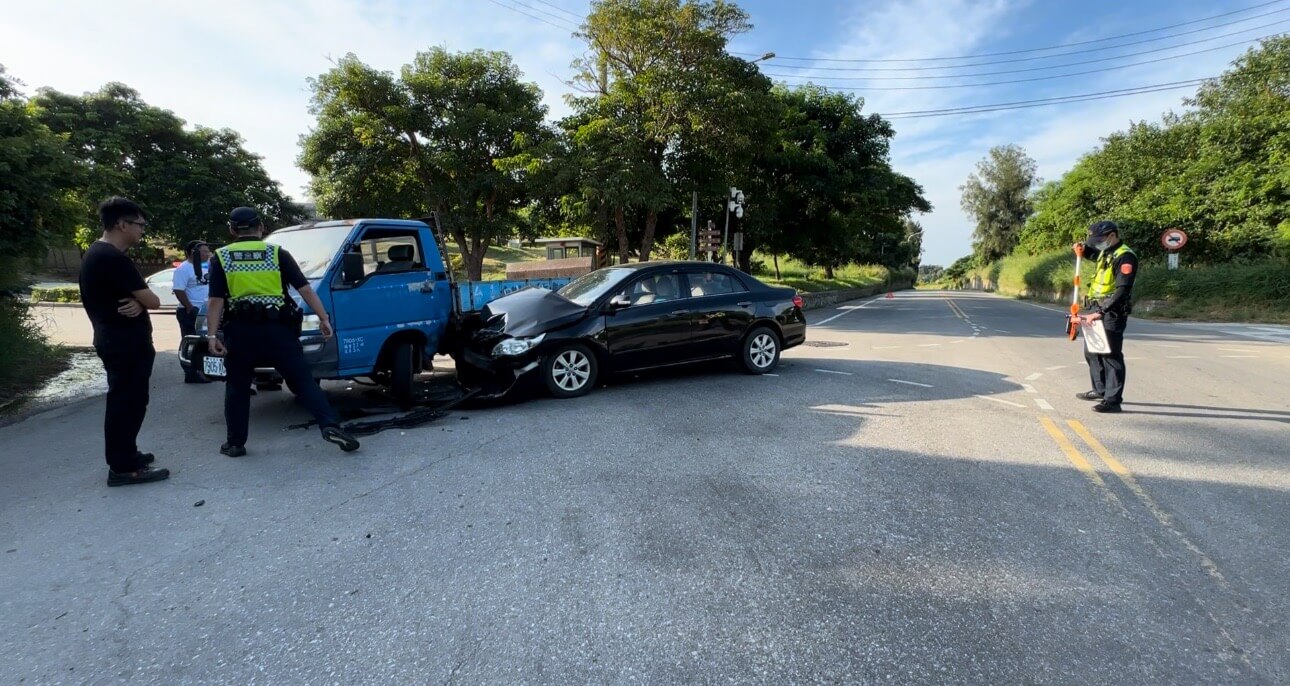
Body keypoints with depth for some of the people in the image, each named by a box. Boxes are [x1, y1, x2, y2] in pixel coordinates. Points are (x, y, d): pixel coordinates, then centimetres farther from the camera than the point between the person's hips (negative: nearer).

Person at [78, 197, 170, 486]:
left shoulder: (95, 254, 13)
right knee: (128, 402, -4)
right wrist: (140, 302, 5)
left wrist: (136, 303, -8)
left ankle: (124, 455, 30)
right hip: (127, 342, -11)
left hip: (113, 339, 11)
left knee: (124, 400, 19)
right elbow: (152, 301, -19)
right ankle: (123, 467, 3)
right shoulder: (114, 258, -20)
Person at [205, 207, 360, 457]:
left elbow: (215, 300, -2)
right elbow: (305, 289, -1)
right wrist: (323, 318, 2)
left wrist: (212, 335, -1)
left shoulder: (221, 258, 6)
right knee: (302, 380, 1)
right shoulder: (277, 253, 4)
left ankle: (235, 443, 22)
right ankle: (330, 425, -14)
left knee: (237, 386, 16)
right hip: (277, 328, -1)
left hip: (240, 331, 1)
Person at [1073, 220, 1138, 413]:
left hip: (1111, 313, -10)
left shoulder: (1125, 257, -14)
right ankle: (1100, 390, 32)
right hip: (1096, 309, 10)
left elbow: (1122, 291, -24)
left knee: (1110, 356, -8)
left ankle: (1113, 400, -5)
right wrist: (1083, 250, 19)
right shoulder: (1106, 252, 14)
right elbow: (1095, 254, 42)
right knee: (1092, 352, 19)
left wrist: (1101, 312, -29)